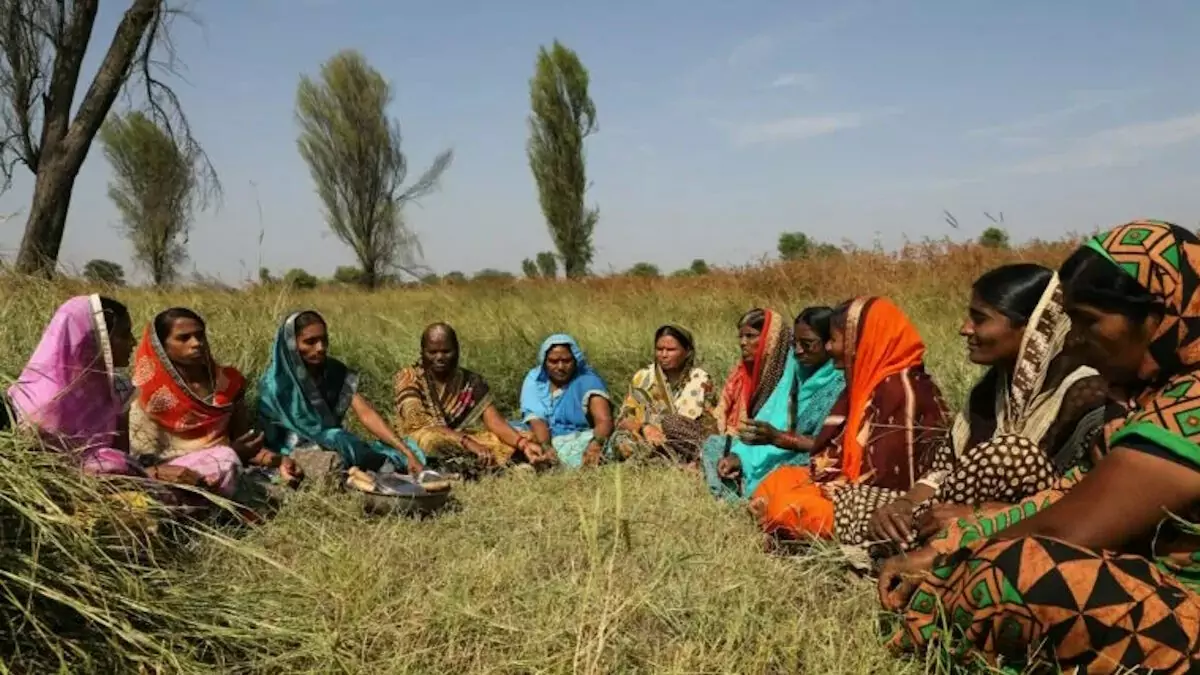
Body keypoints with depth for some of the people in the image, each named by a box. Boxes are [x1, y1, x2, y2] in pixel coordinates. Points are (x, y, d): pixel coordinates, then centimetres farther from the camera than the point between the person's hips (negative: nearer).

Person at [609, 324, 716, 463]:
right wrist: (644, 427, -21)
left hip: (689, 448, 0)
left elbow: (710, 427, 2)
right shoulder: (642, 377, 5)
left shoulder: (701, 380, 2)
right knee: (621, 439, -29)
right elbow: (623, 419, 0)